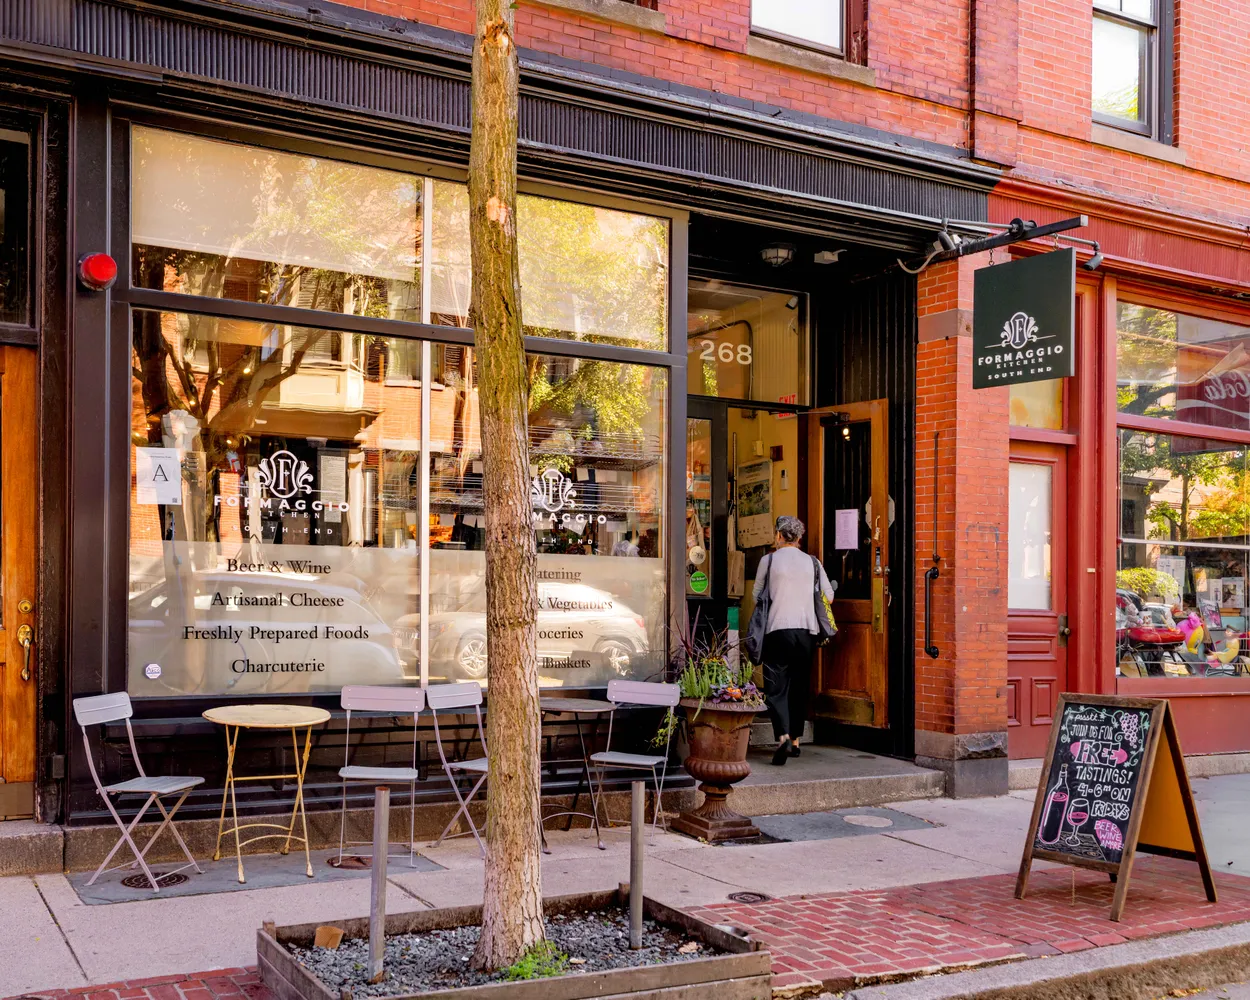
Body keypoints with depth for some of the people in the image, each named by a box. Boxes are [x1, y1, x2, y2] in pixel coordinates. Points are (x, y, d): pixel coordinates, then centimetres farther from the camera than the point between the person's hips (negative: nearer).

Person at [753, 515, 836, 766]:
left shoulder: (768, 560, -1)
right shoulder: (812, 563, 6)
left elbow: (757, 595, 7)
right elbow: (829, 596, 13)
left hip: (778, 629, -3)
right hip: (807, 630, 3)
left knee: (776, 687, -3)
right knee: (800, 686, 14)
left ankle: (783, 737, -22)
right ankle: (795, 740, 20)